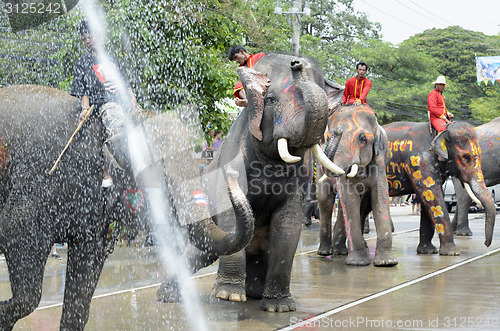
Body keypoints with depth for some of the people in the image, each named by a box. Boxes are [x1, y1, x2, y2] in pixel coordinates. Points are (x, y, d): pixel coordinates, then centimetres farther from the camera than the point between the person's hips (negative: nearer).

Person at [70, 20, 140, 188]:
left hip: (123, 101, 7)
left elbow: (125, 84, 24)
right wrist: (85, 108, -13)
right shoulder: (81, 64, 11)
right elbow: (83, 91, 4)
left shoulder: (110, 59, 23)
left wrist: (133, 100, 9)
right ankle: (106, 174, -27)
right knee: (115, 126, -33)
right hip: (105, 104, -6)